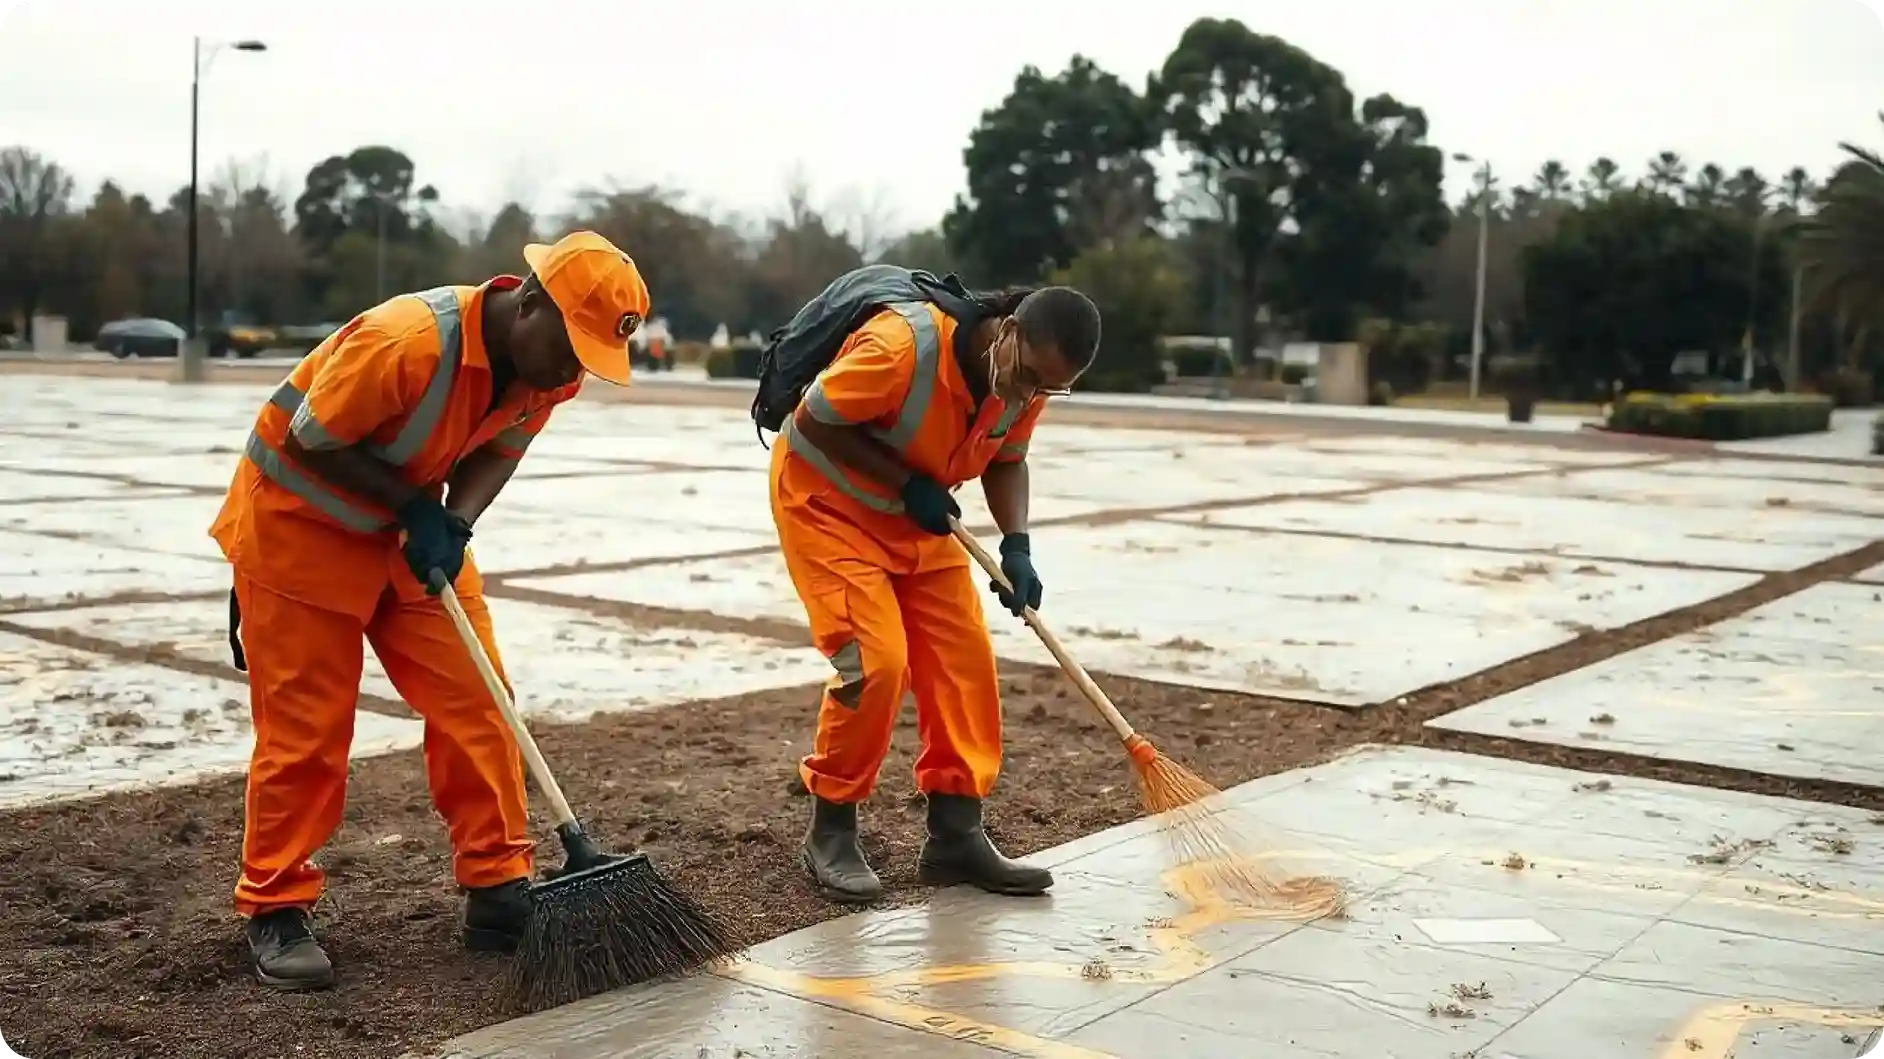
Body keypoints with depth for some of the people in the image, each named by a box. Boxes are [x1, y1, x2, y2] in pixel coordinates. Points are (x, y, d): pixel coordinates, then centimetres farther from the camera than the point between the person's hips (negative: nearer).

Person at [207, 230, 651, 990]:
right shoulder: (403, 342, -34)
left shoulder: (551, 365, -14)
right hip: (299, 521, -6)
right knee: (305, 726, -3)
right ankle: (275, 910, 12)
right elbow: (313, 442, -23)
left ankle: (498, 891, 7)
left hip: (412, 527, 6)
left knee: (474, 703, -2)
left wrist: (454, 523, -18)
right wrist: (413, 508, -24)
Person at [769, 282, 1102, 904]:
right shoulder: (902, 346, -35)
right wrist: (905, 483, -25)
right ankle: (829, 835, 1)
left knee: (963, 659, -1)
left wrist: (1016, 546, -12)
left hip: (917, 518, 7)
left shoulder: (1028, 380, -12)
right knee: (876, 661, -18)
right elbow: (814, 422, -25)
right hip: (824, 501, -7)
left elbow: (1006, 461, 4)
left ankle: (956, 835, 9)